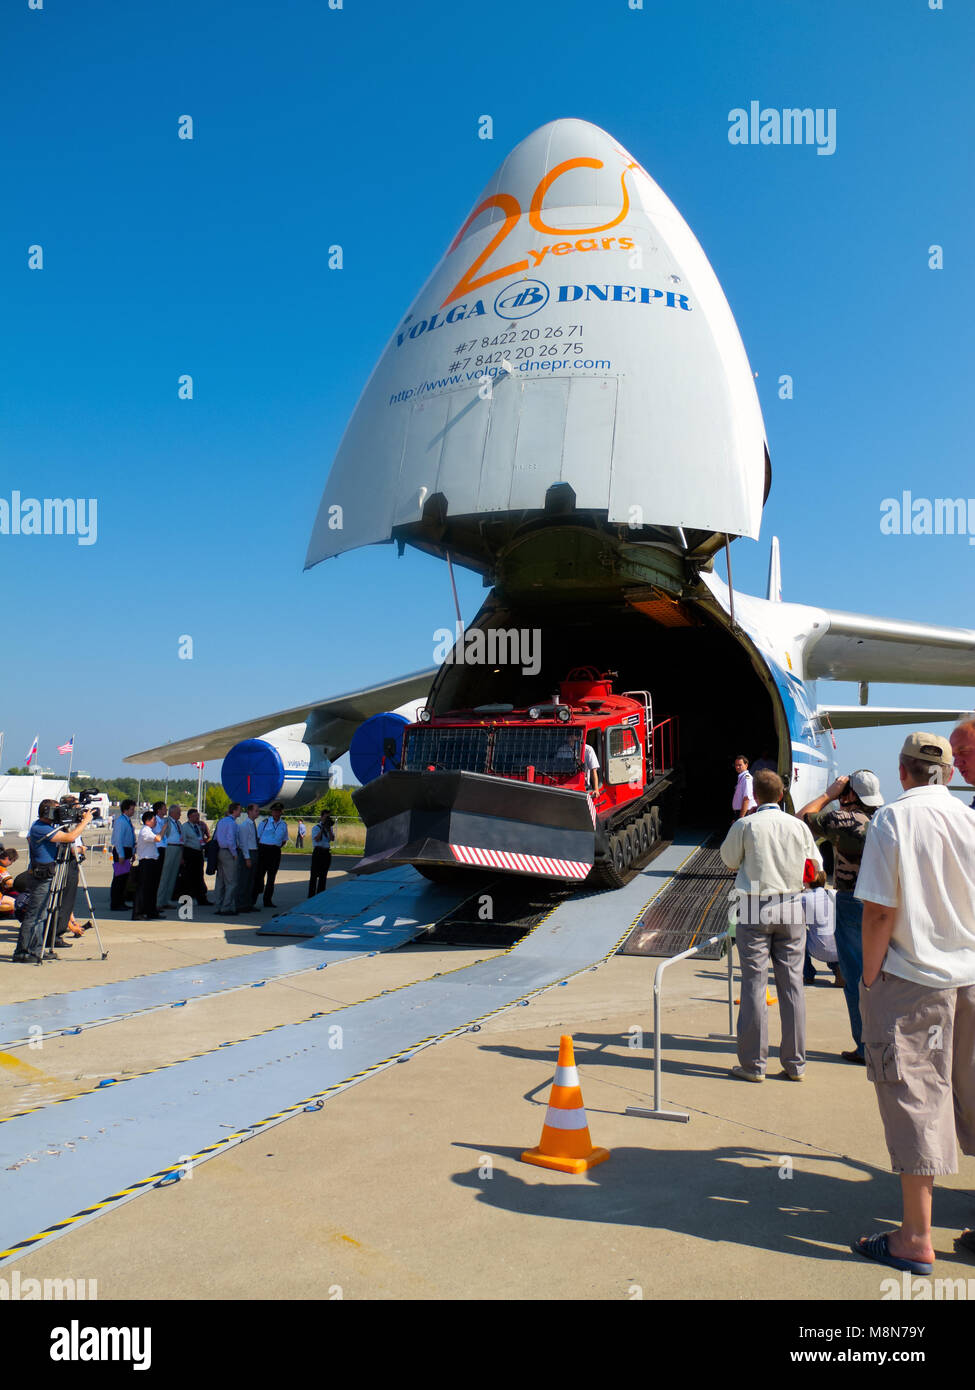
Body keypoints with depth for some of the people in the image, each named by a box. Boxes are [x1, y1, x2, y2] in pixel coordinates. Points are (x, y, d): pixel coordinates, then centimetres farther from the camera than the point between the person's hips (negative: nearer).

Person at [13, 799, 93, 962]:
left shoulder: (44, 827, 11)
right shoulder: (40, 828, -19)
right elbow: (69, 837, -26)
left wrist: (79, 822, 6)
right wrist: (85, 821, -15)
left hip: (45, 876, 10)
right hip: (40, 877, -10)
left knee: (41, 915, 14)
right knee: (34, 915, -5)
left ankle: (37, 950, 21)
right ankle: (22, 952, 2)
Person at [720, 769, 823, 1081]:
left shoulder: (745, 826, -8)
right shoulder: (799, 826, 0)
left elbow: (729, 859, 6)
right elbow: (816, 866, 10)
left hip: (754, 909, -3)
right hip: (791, 908, 3)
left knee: (754, 983, 3)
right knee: (792, 983, 9)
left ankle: (753, 1064, 7)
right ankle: (795, 1063, 16)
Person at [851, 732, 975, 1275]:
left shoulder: (893, 819, -12)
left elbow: (880, 912, -15)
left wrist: (870, 976, -4)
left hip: (912, 981, -5)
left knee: (916, 1100, 2)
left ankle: (917, 1240, 11)